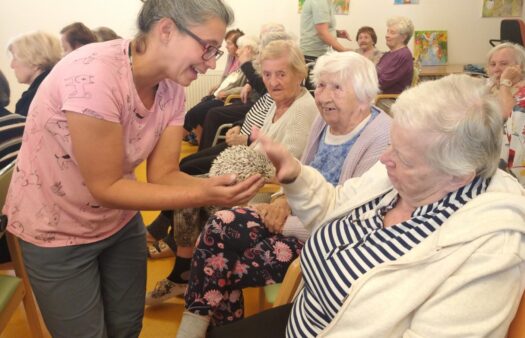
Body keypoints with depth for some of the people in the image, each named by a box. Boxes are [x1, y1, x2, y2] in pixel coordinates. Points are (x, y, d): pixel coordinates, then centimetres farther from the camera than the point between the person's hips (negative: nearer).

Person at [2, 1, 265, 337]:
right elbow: (106, 187, -28)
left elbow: (162, 174, -11)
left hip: (121, 222, 6)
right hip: (57, 231, -6)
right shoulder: (94, 75, -33)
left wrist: (218, 185, -30)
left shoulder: (172, 88, -11)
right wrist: (201, 195, -36)